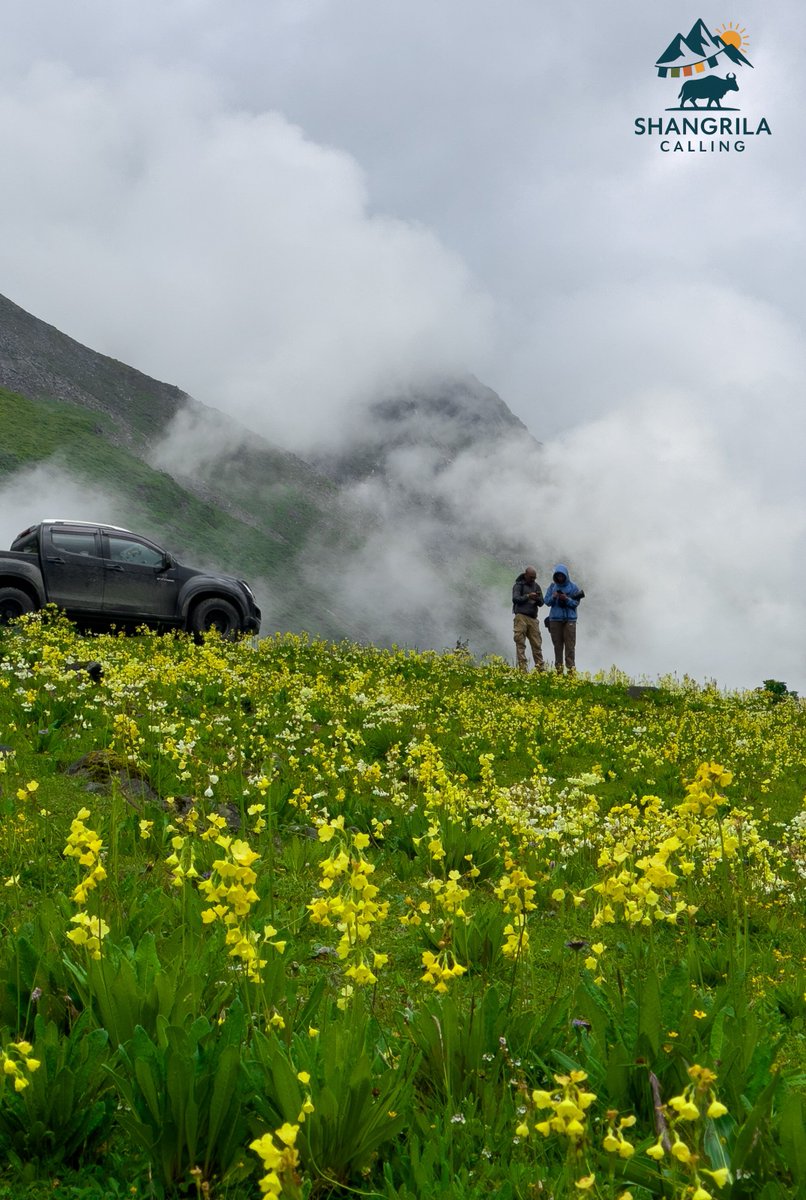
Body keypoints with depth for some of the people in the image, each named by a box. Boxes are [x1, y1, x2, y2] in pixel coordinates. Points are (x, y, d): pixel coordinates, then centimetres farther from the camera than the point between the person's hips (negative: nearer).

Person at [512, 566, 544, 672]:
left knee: (537, 643, 1)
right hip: (521, 616, -5)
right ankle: (522, 667, -9)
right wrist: (528, 596, -18)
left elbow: (541, 603, 15)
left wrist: (538, 599, -7)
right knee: (520, 642, -8)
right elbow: (515, 599, -8)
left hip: (533, 618, 5)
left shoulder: (536, 586, 18)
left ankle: (540, 668, 3)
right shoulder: (518, 585, 3)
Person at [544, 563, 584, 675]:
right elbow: (547, 601, 6)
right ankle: (558, 668, 8)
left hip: (570, 619, -2)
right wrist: (553, 597, -13)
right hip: (555, 619, 2)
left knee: (570, 646, -6)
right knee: (557, 645, 4)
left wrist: (567, 599, -17)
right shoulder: (552, 586, 8)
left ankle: (571, 668, -6)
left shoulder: (573, 586, 2)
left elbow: (576, 602, -1)